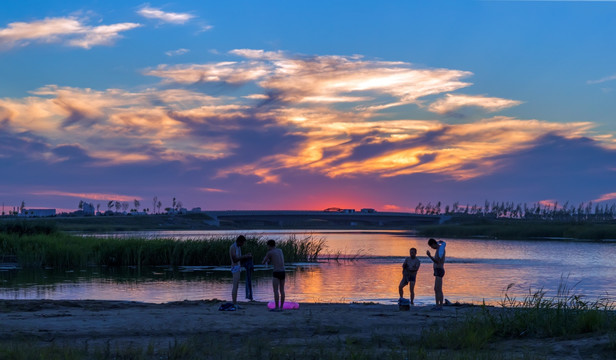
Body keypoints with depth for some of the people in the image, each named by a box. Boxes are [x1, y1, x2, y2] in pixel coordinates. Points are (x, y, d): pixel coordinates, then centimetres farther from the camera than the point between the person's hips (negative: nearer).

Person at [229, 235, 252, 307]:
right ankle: (234, 304, -12)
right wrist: (245, 256, -17)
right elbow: (235, 259, -20)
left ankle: (235, 303, 10)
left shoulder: (238, 247, 16)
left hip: (238, 268, 10)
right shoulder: (232, 247, -14)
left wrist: (247, 256, 6)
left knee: (236, 286, 9)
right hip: (235, 268, -10)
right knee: (235, 286, -11)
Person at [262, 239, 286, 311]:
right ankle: (281, 307, 10)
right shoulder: (280, 250, 17)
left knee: (275, 291, -5)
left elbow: (263, 262, 9)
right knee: (282, 290, 9)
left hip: (276, 273, -7)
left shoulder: (269, 252, -3)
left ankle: (276, 307, -8)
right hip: (283, 273, 7)